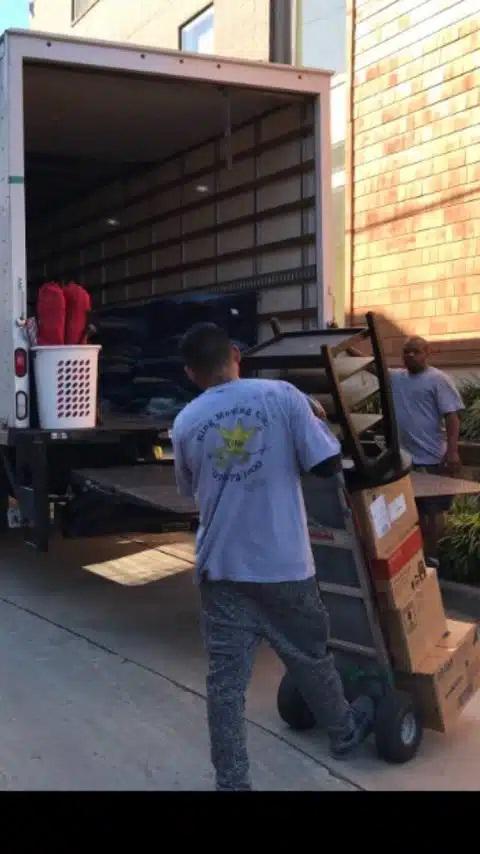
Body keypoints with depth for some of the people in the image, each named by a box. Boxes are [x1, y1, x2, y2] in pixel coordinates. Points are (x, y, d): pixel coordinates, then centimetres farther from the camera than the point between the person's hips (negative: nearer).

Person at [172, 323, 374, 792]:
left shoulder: (185, 424, 1)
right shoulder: (281, 396, -8)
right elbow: (328, 464, -7)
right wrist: (316, 423, 11)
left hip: (221, 566, 1)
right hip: (282, 564, -1)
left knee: (225, 679, 6)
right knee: (310, 657, 20)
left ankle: (231, 782, 9)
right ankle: (343, 731, 42)